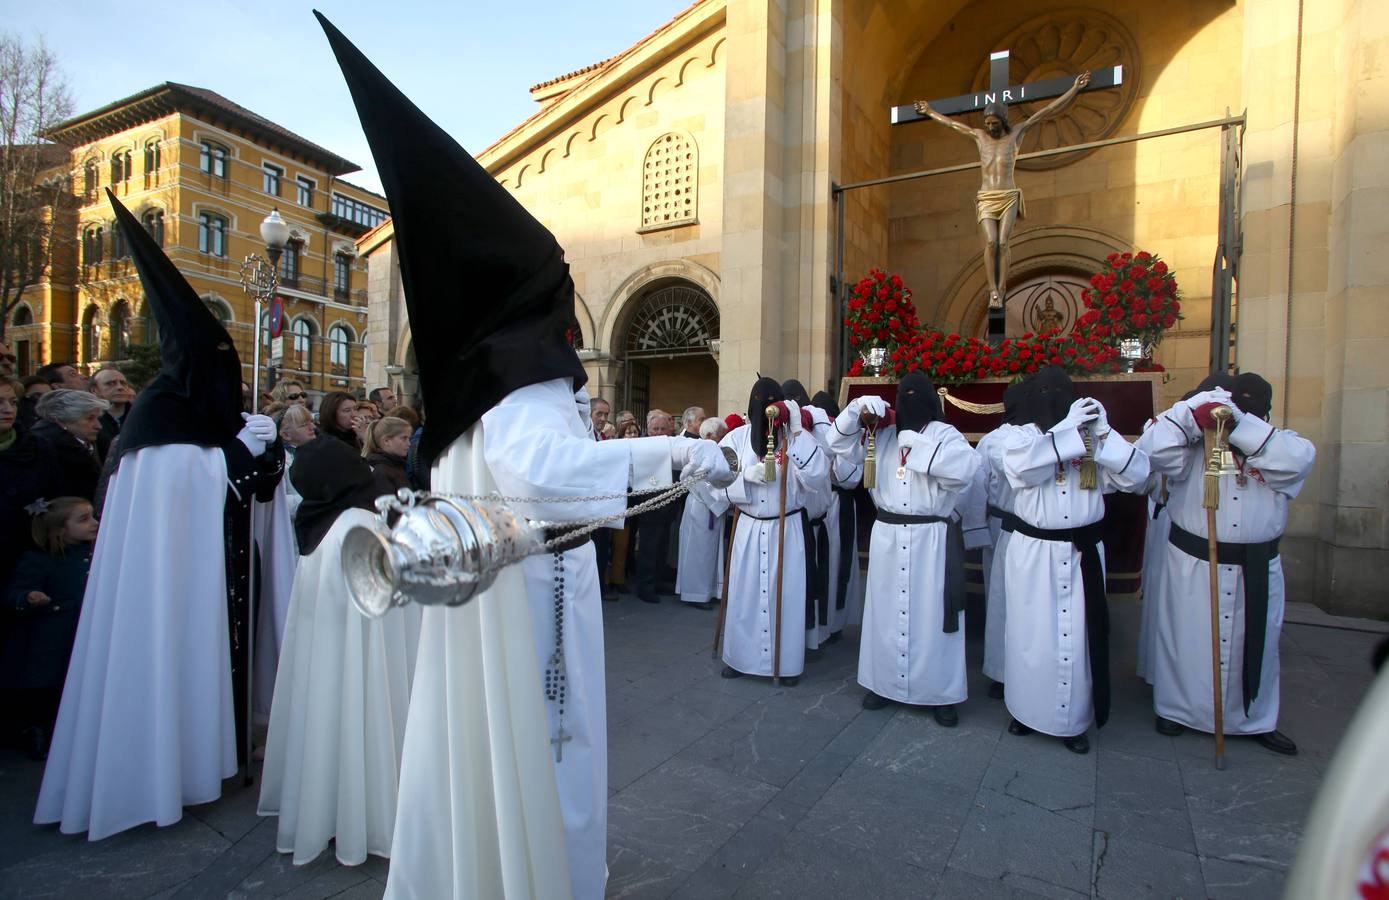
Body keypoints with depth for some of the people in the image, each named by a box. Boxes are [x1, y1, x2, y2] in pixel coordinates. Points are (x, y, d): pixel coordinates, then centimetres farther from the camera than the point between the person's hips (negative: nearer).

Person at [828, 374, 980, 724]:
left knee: (931, 614, 1)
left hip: (931, 539, -4)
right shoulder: (883, 434, 8)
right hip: (887, 536, 4)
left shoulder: (945, 434, -4)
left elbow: (965, 467, -23)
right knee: (886, 610, 11)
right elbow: (840, 443, 9)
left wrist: (918, 444, -18)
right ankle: (884, 682, 25)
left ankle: (941, 693, 16)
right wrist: (857, 408, -5)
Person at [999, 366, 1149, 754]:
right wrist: (1070, 428, -21)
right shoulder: (1021, 436, -2)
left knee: (1078, 635, 7)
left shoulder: (1093, 437, 2)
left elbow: (1137, 474, -5)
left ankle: (1073, 720, 23)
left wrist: (1103, 432, -15)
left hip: (1083, 552, 2)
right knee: (1032, 634, 8)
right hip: (1033, 552, -1)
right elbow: (1021, 467, -24)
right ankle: (1026, 709, 26)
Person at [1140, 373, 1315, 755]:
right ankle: (1176, 708, 26)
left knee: (1256, 644, 15)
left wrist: (1243, 427, -28)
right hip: (1192, 563, -3)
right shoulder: (1195, 441, -6)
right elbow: (1154, 447, -22)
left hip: (1257, 569, 3)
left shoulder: (1279, 444, 1)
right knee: (1186, 638, 9)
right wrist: (1194, 412, -28)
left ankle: (1258, 720, 34)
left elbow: (1300, 458, -21)